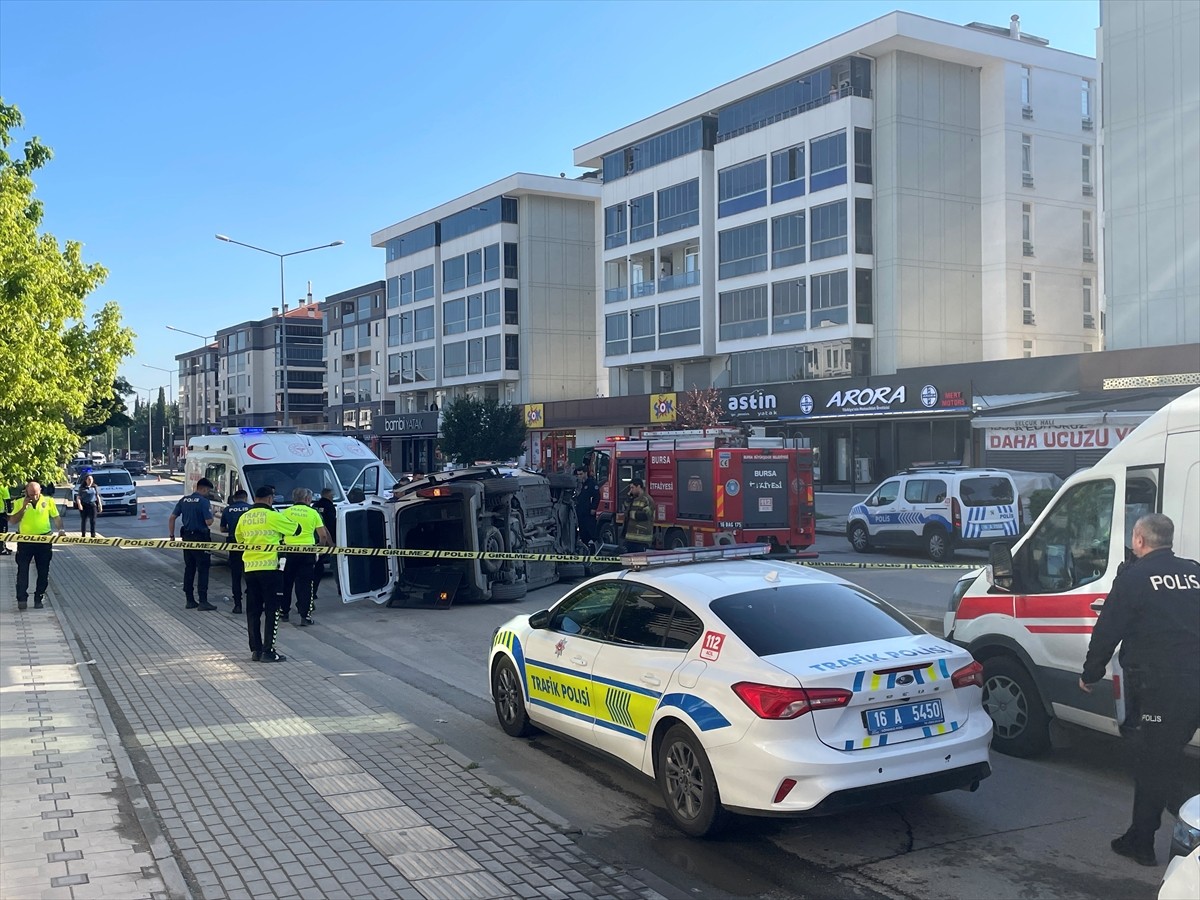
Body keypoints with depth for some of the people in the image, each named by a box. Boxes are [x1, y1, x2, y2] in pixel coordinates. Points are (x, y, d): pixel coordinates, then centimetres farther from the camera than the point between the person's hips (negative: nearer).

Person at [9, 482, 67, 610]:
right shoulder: (20, 502, 2)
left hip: (44, 541, 0)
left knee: (43, 572, 5)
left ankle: (39, 599, 15)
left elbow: (56, 517, 5)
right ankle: (22, 599, 4)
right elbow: (13, 521, -3)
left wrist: (61, 529, -12)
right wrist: (24, 507, -14)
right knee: (22, 571, -1)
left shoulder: (48, 501, 1)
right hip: (25, 541, 0)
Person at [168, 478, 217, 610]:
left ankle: (190, 600, 16)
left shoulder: (184, 500, 8)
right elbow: (209, 522, -18)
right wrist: (211, 511, 1)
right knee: (203, 570, -3)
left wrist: (171, 535, 13)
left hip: (186, 538, 7)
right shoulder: (204, 502, -13)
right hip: (200, 539, -7)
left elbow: (172, 518, 8)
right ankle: (203, 601, -7)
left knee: (189, 569, 13)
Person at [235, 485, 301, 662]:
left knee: (253, 610, 10)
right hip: (268, 567, -5)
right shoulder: (273, 516, -9)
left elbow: (239, 539, 21)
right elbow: (296, 529, 2)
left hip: (250, 568, 5)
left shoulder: (244, 518, 7)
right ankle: (268, 651, -1)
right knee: (271, 610, 1)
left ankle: (256, 650, 13)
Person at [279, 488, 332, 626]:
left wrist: (281, 543, 19)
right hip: (307, 550, -1)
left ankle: (284, 612, 24)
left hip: (289, 549, 1)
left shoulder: (286, 512, 3)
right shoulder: (313, 513, 2)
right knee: (305, 583, 3)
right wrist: (320, 547, 19)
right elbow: (323, 535, 1)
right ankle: (305, 615, -1)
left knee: (286, 582, 15)